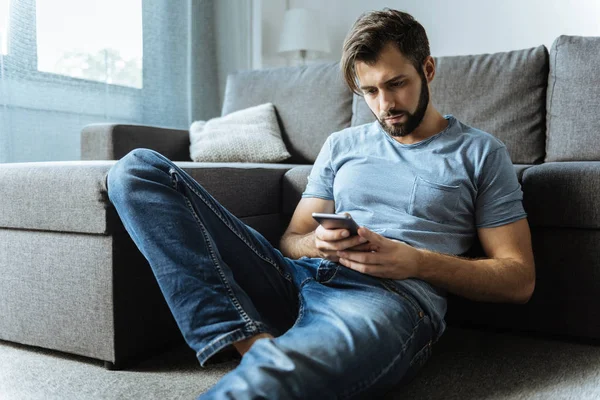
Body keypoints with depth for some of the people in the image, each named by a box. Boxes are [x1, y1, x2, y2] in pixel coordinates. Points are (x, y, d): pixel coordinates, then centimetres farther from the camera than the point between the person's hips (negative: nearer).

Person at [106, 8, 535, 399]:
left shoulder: (480, 152, 13)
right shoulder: (341, 145, 24)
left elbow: (520, 278, 8)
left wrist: (419, 262, -8)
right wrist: (316, 243, -5)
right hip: (295, 280, 6)